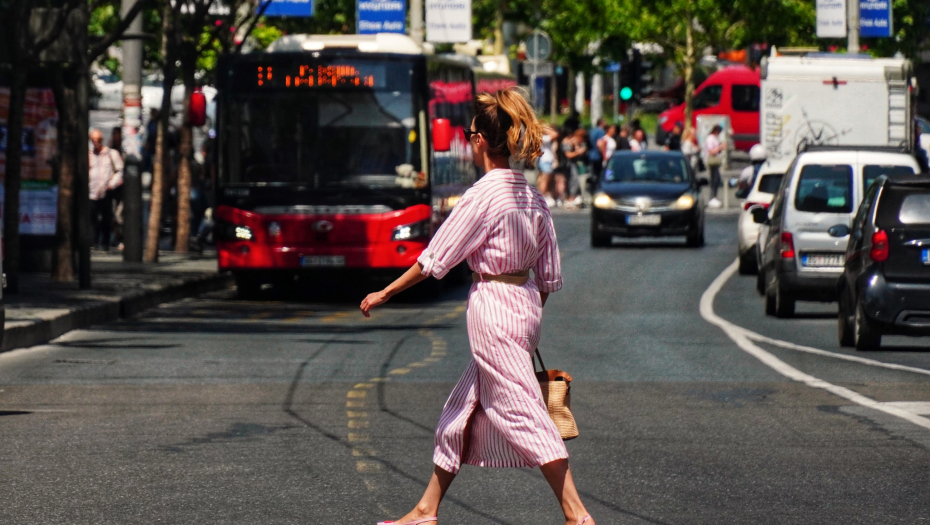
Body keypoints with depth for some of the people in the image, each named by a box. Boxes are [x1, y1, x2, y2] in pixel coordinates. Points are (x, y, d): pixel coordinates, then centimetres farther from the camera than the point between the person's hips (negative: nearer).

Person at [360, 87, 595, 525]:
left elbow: (434, 259, -13)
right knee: (462, 409, 16)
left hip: (492, 306, -9)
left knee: (522, 411, -8)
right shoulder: (532, 197, 7)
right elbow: (549, 274, 11)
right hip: (526, 306, 9)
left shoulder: (483, 195, -16)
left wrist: (384, 294, -4)